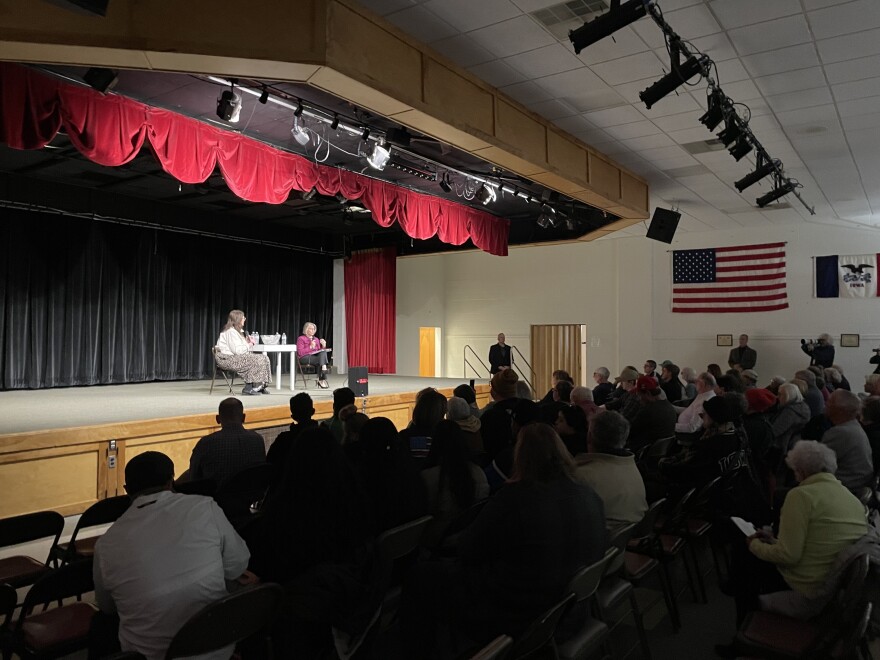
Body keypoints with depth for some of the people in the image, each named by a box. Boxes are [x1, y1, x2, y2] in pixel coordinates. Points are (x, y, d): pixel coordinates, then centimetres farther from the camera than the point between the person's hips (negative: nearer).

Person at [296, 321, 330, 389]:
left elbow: (321, 350, 18)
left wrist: (323, 346, -2)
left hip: (316, 357, 5)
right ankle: (322, 380, -28)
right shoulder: (301, 339, 4)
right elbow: (300, 353, -8)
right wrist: (310, 347, -14)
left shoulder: (316, 339, 22)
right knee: (322, 360, -31)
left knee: (323, 352, -30)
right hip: (305, 358, -5)